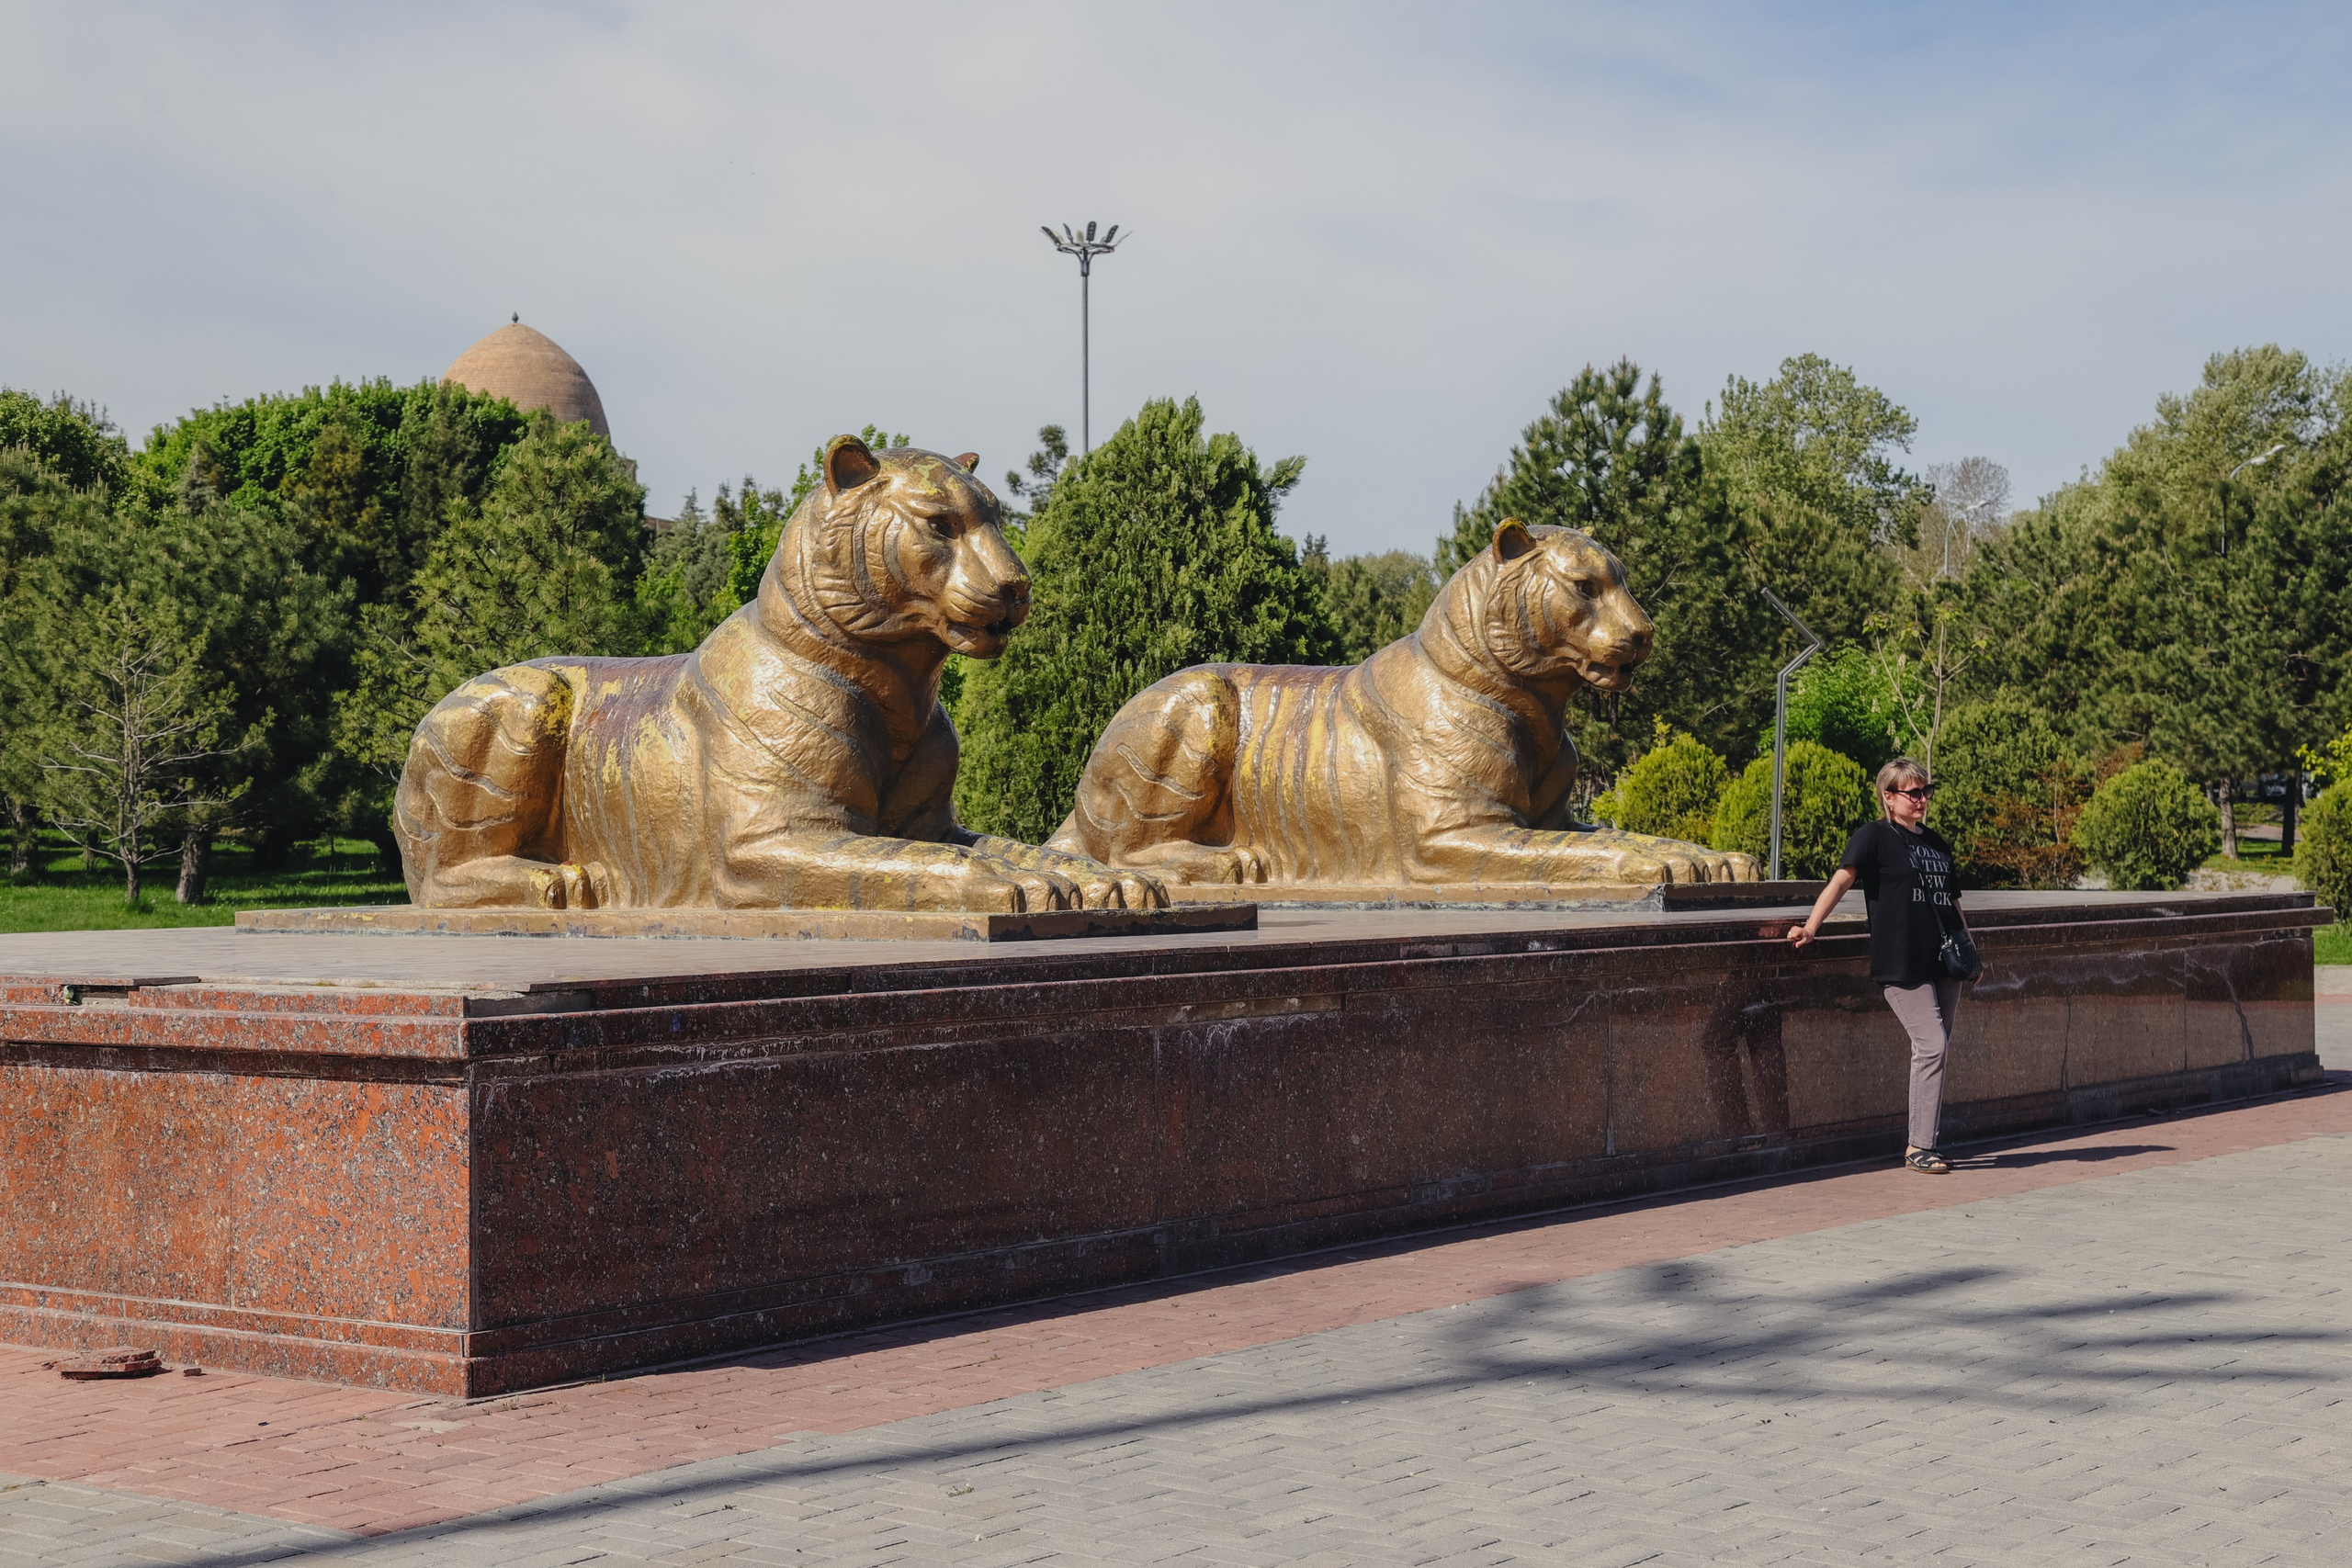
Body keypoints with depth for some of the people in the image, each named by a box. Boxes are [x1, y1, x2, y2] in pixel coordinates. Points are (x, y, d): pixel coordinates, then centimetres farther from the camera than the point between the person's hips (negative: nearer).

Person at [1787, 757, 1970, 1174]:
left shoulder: (1937, 843, 19)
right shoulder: (1875, 836, -2)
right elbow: (1843, 878, -13)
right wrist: (1811, 927, -24)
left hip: (1943, 962, 7)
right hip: (1901, 963, -7)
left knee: (1935, 1051, 6)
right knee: (1931, 1046, -15)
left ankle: (1923, 1143, 13)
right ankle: (1918, 1148, -10)